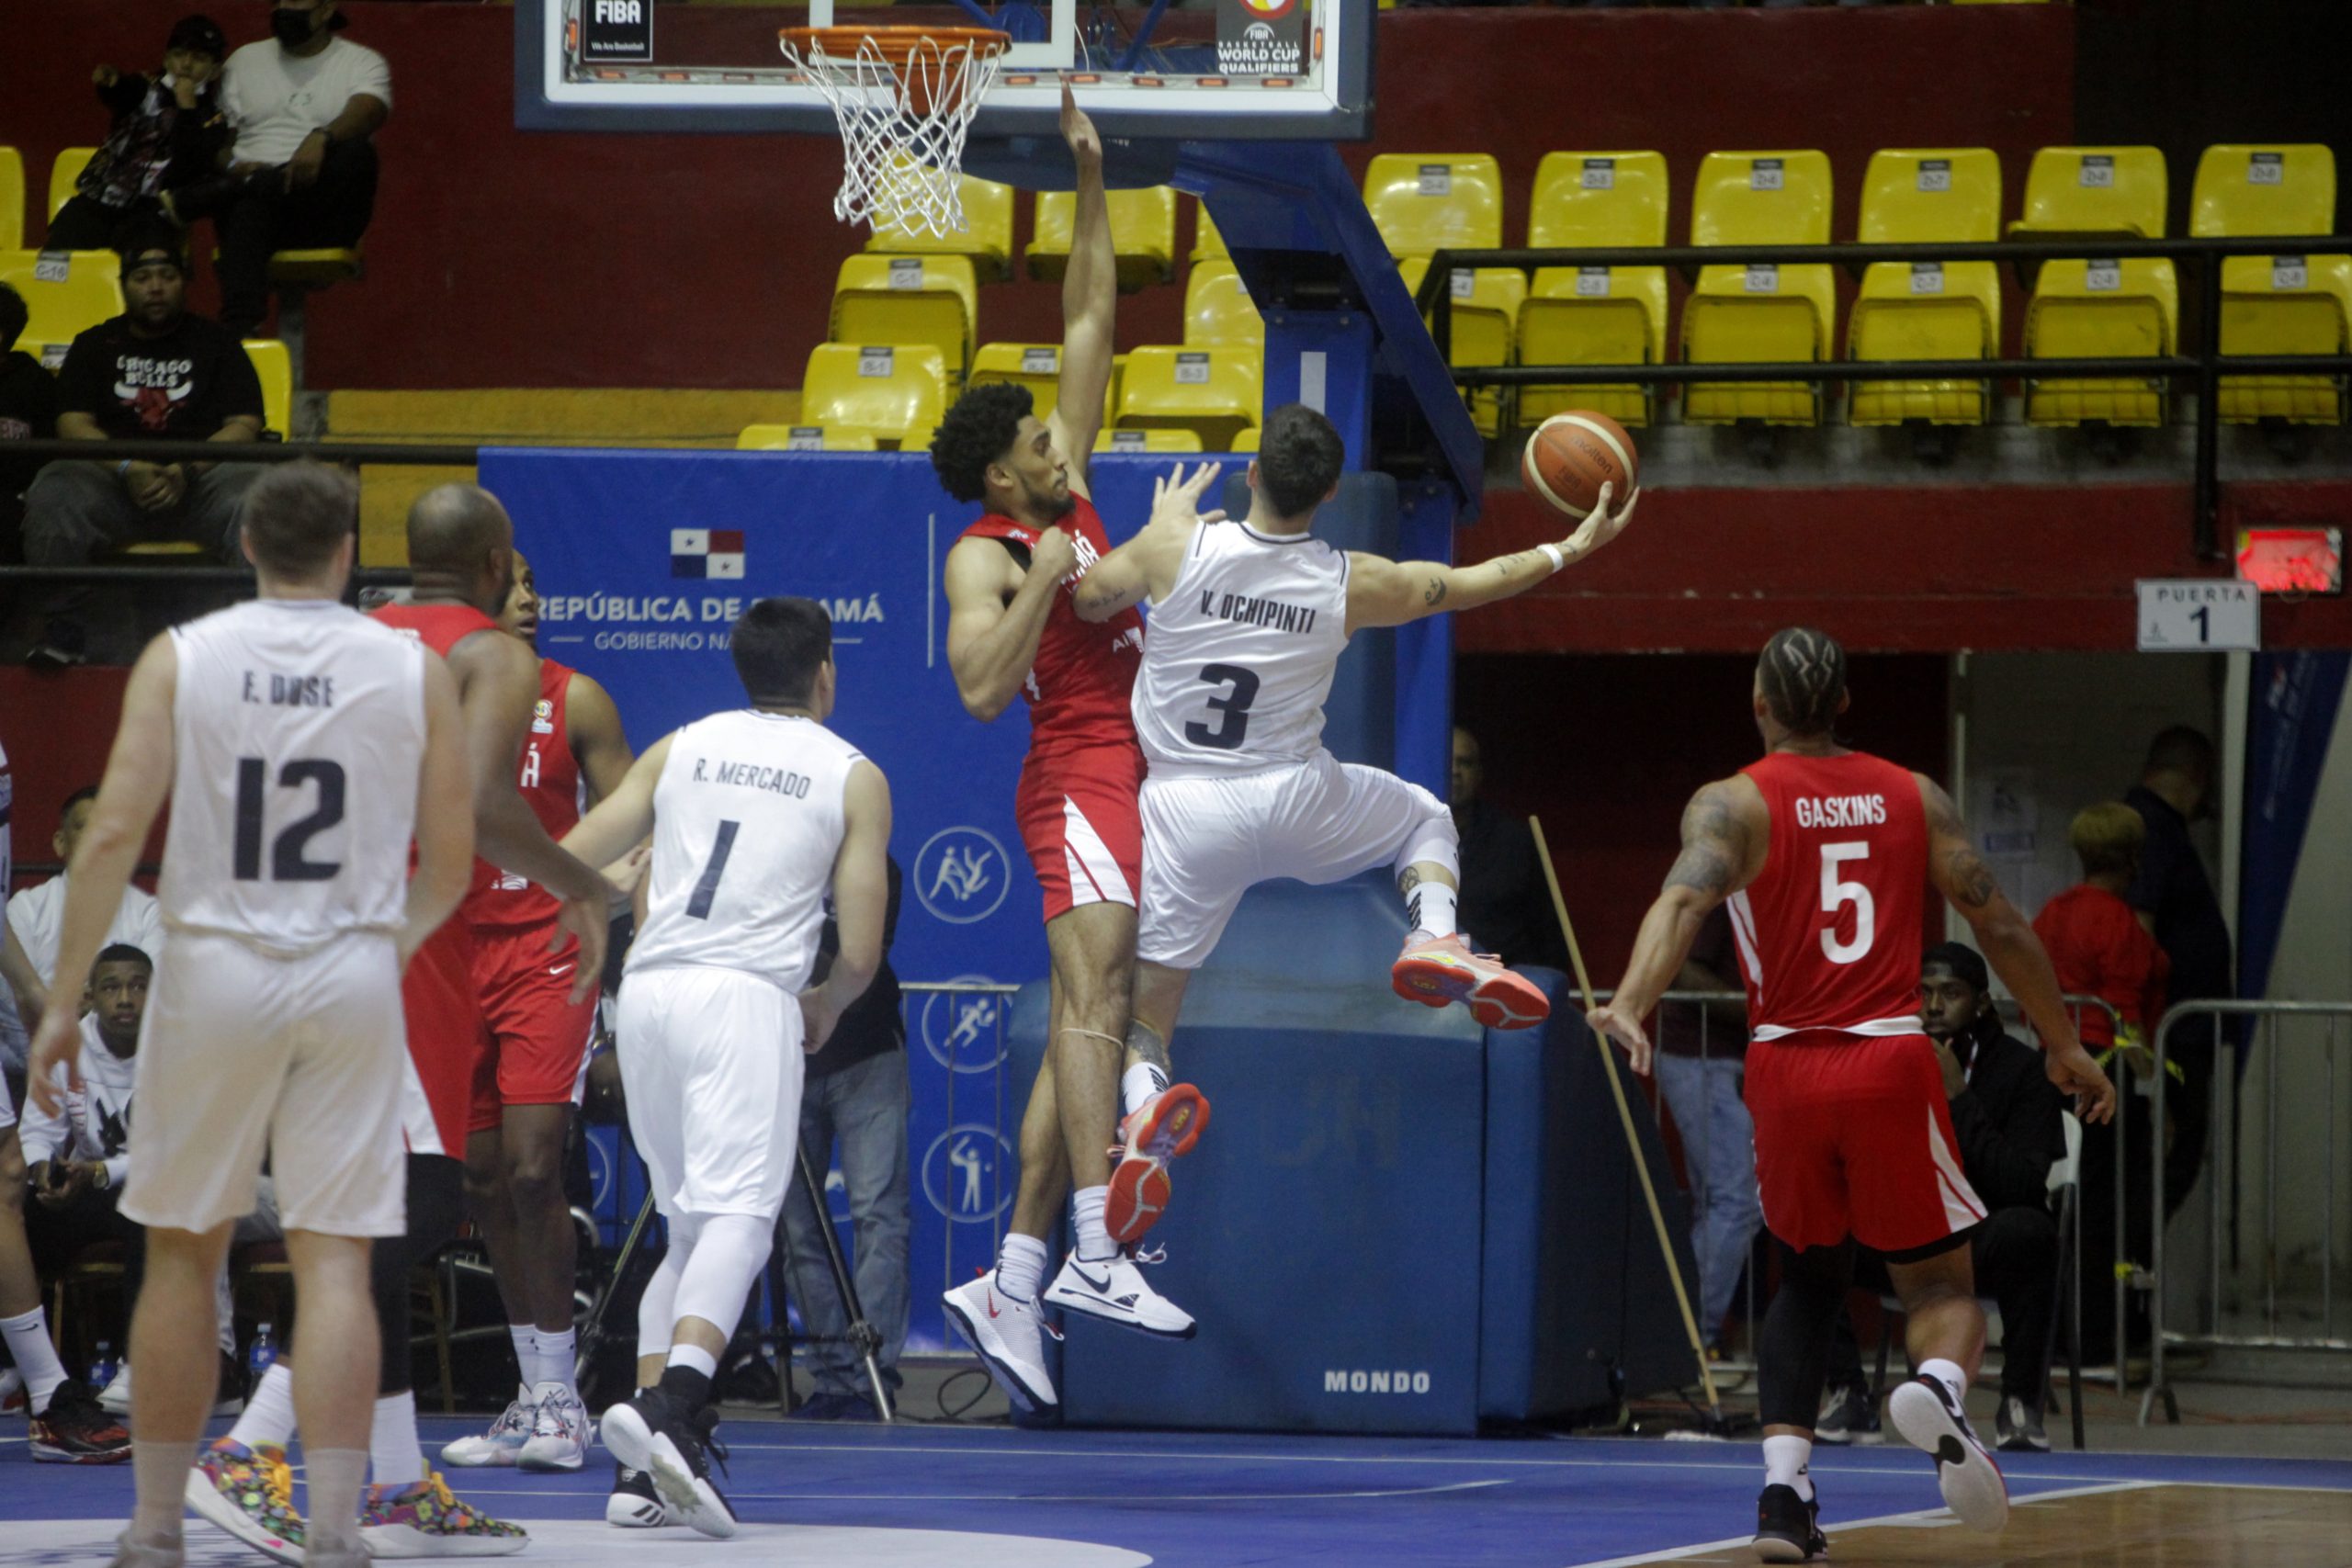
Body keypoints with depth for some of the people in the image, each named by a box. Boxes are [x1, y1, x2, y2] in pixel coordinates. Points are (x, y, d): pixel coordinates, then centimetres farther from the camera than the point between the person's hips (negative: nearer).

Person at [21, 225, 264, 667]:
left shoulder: (215, 343, 17)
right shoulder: (95, 345, 19)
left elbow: (244, 426, 5)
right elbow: (74, 424, 6)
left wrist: (189, 471, -14)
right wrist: (128, 469, -14)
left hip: (202, 476, -1)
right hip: (111, 477, 1)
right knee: (52, 496, -32)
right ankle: (62, 629, -28)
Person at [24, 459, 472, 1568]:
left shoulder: (180, 659, -1)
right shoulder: (415, 672, 2)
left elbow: (113, 835, -8)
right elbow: (450, 860, 5)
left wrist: (65, 1000, -3)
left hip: (216, 973, 0)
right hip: (352, 974, 0)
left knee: (182, 1255, 12)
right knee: (333, 1261, 0)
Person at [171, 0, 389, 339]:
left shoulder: (361, 63, 12)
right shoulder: (244, 61, 23)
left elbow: (368, 111, -11)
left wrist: (321, 138, -34)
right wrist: (231, 168, -10)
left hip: (326, 212, -1)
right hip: (251, 192, 1)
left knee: (356, 152, -36)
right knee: (248, 210, -38)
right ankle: (239, 328, -58)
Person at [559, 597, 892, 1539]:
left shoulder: (680, 748, 17)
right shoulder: (853, 776, 9)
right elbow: (861, 952, 4)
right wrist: (828, 1007, 25)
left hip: (647, 991, 5)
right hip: (746, 997, -5)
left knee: (688, 1225, 17)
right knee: (738, 1219, -13)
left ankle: (652, 1443, 8)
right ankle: (670, 1407, -37)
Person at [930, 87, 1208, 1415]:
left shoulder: (1073, 496, 16)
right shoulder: (986, 557, -4)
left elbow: (1091, 323, 19)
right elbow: (982, 687, -18)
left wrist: (1091, 181, 16)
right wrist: (1046, 581, -20)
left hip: (1137, 777, 9)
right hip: (1079, 775, -9)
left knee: (1093, 1014, 5)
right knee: (1094, 988, -21)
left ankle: (1013, 1281, 5)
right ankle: (1097, 1243, -32)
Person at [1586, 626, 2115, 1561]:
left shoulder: (1733, 805, 3)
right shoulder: (1915, 798, 10)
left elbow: (1682, 899, -17)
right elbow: (1999, 927, 9)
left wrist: (1628, 1006, -32)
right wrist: (2063, 1047, 18)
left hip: (1787, 1070, 1)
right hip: (1891, 1062, 0)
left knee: (1809, 1277, 22)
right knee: (1940, 1282, 9)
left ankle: (1784, 1491, 5)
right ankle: (1938, 1385, -28)